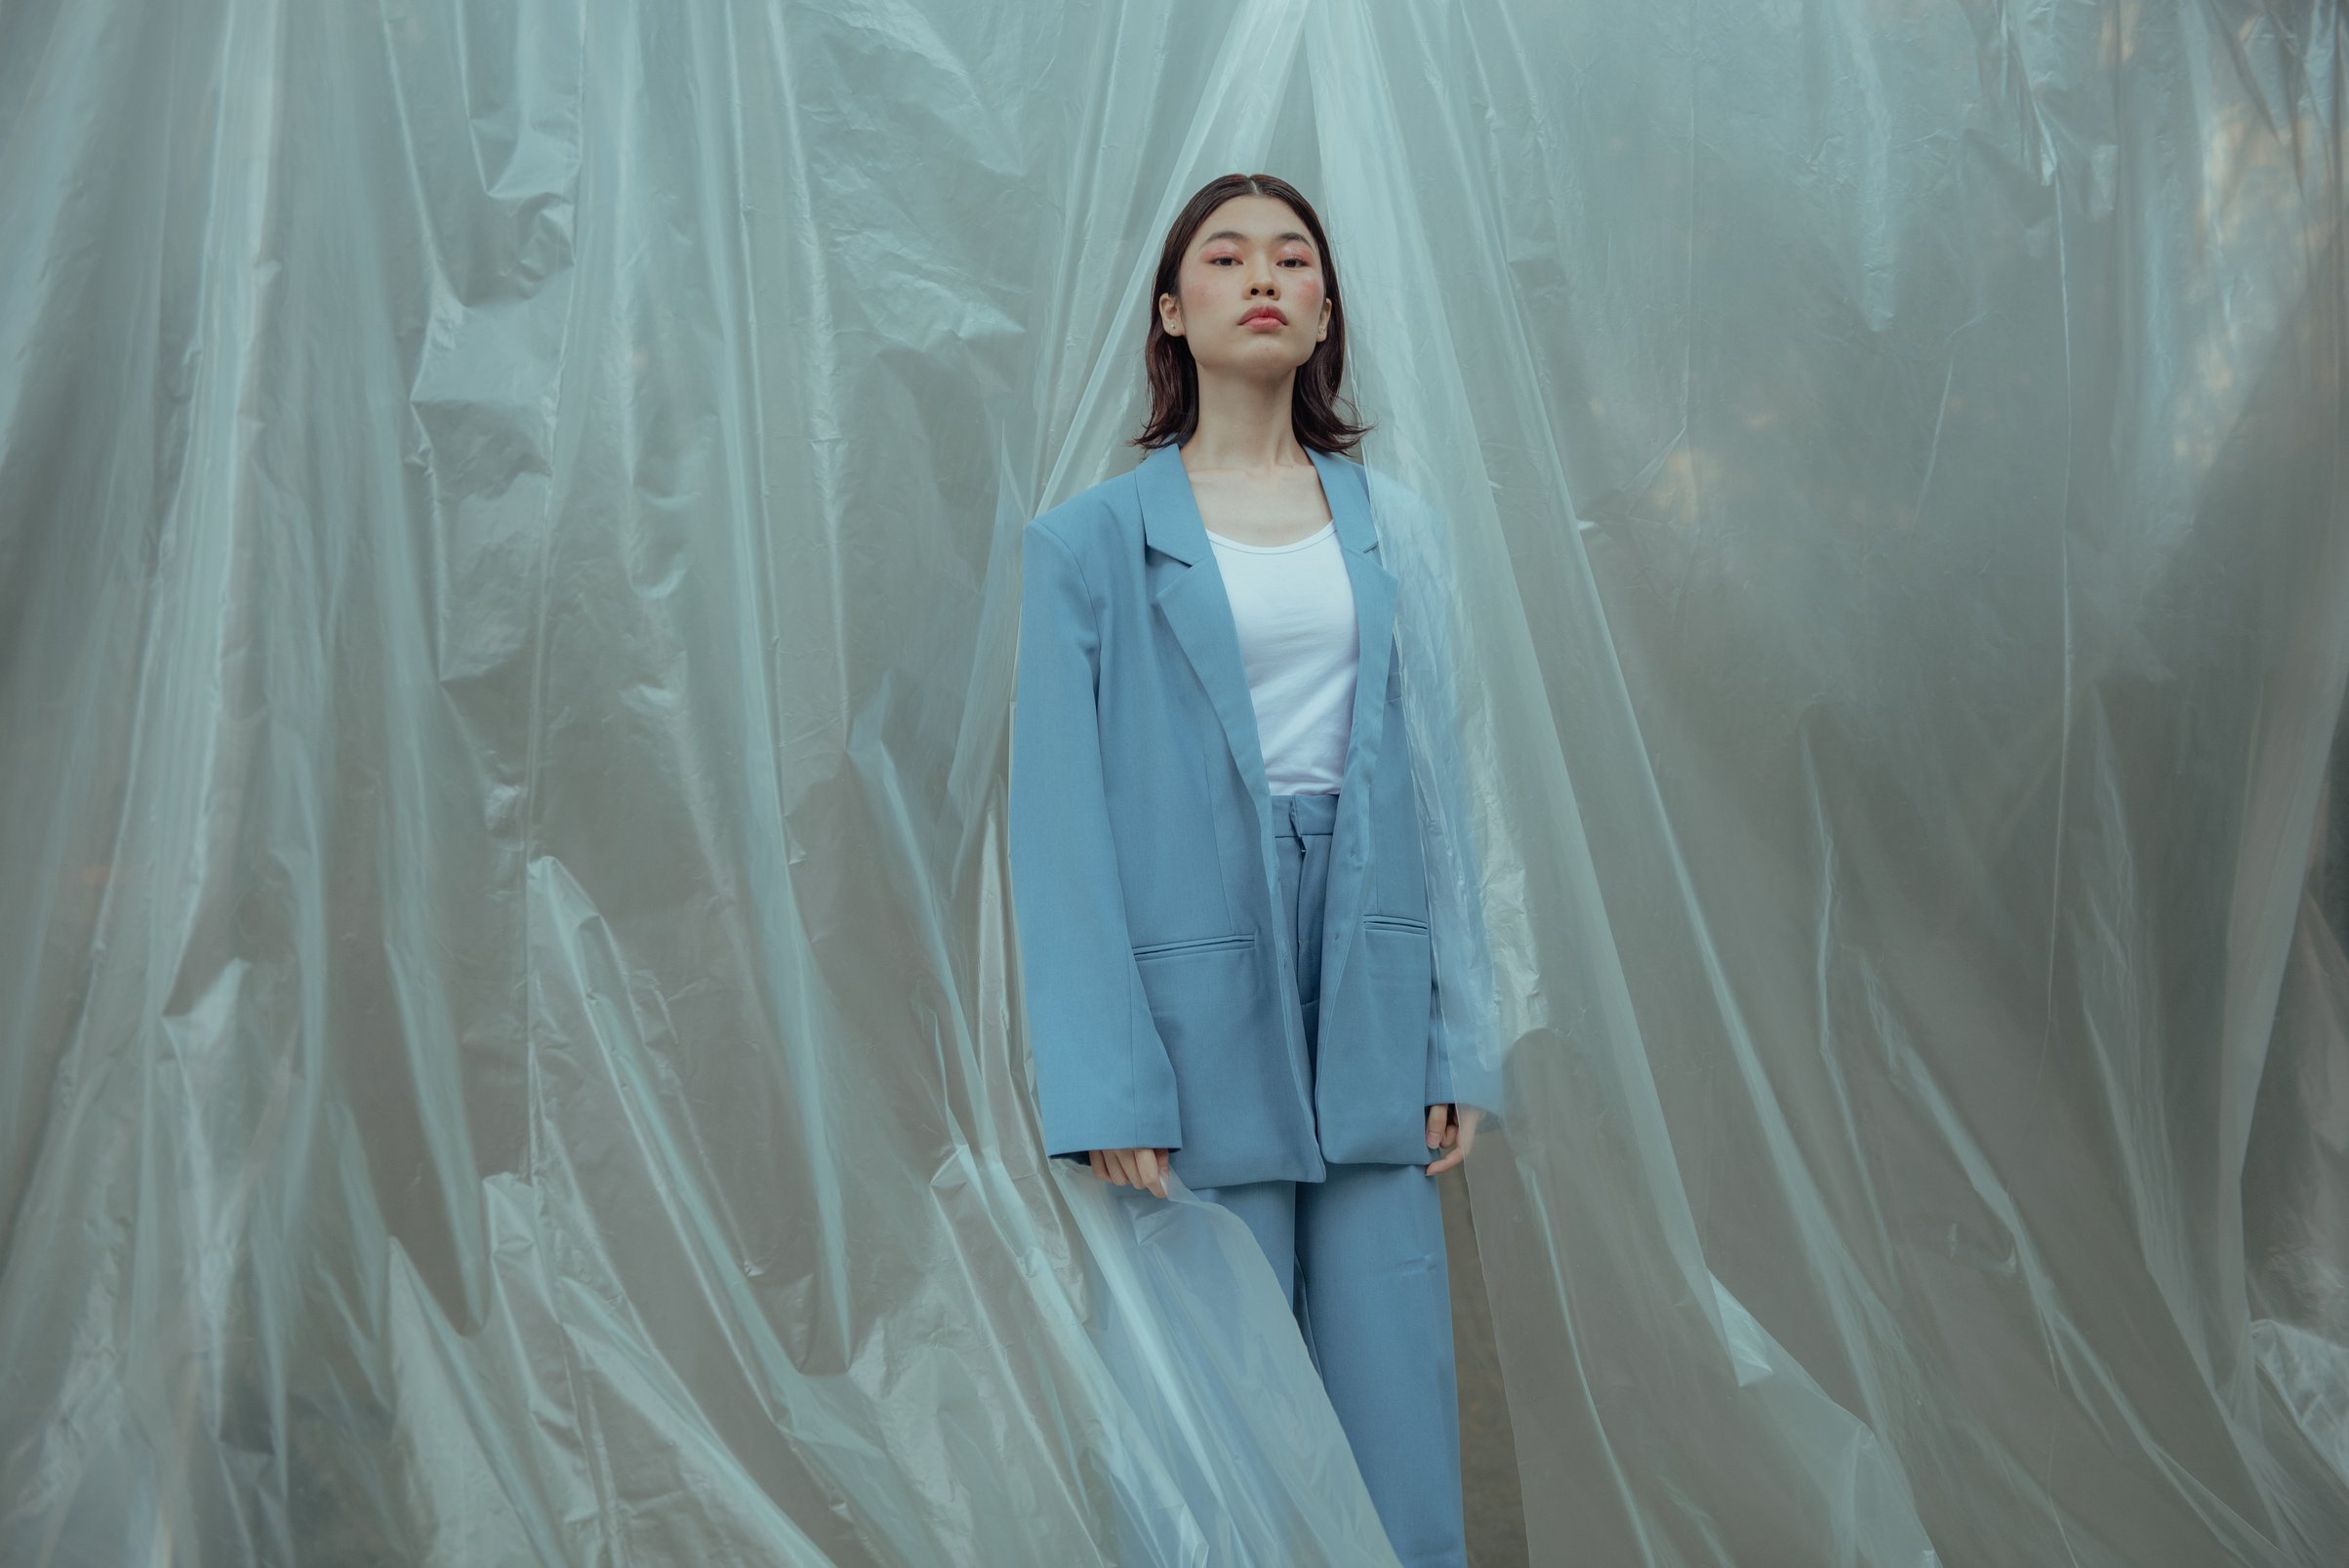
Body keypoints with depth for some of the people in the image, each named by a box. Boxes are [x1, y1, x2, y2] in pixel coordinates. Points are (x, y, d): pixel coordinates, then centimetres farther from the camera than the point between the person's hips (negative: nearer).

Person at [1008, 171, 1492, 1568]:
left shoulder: (1388, 521, 11)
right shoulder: (1093, 539, 3)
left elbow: (1435, 783, 9)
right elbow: (1062, 823, -2)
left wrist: (1457, 1044, 3)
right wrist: (1104, 1086, -9)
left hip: (1369, 997, 3)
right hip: (1196, 1002, -2)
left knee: (1402, 1427, 7)